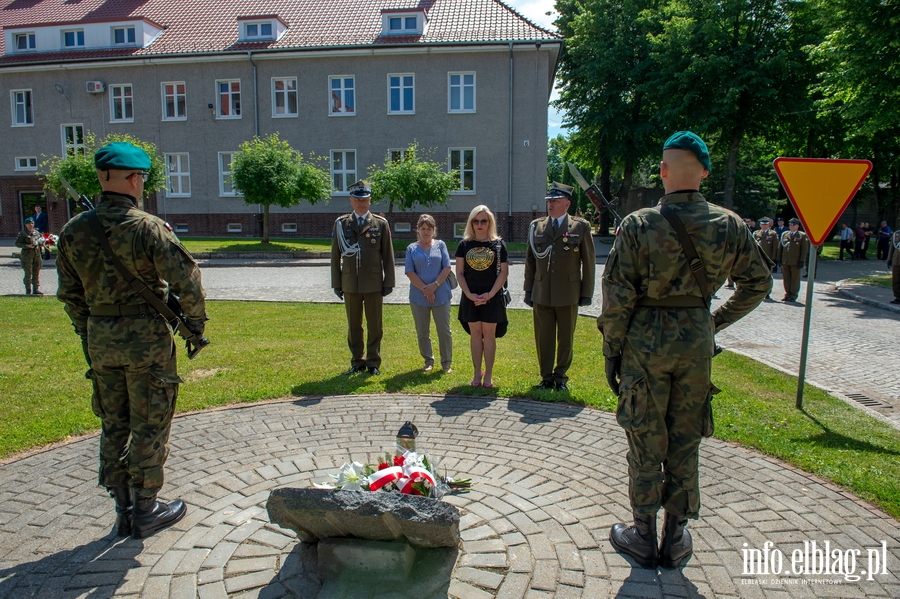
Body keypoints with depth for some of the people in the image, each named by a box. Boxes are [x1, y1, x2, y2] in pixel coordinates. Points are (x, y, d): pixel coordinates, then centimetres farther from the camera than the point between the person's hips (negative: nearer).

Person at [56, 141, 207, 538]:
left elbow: (69, 293, 9)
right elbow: (186, 279, -17)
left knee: (113, 425, 16)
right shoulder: (148, 227, -14)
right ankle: (145, 512, 17)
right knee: (149, 427, 7)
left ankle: (123, 511, 27)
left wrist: (88, 334, 20)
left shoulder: (74, 230, 3)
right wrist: (196, 321, -1)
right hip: (146, 336, -6)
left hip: (100, 338, 6)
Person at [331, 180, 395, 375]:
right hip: (350, 284, 1)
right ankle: (357, 362, 22)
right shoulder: (341, 223, 5)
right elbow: (336, 255, 6)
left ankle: (373, 362, 18)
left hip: (374, 284, -1)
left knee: (375, 326, 6)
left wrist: (389, 282, -2)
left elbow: (388, 255, 2)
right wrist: (336, 283, 3)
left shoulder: (381, 224, 2)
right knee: (353, 326, 9)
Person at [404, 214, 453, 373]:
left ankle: (447, 363, 17)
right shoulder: (412, 248, 5)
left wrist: (435, 285, -14)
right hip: (418, 297, 1)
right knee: (422, 332, 9)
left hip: (441, 295, -1)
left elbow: (447, 267, -2)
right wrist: (425, 289, -12)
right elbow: (410, 272, -3)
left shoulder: (440, 245, 5)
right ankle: (428, 361, 24)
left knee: (444, 331, 4)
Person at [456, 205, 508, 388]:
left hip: (492, 297, -1)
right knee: (475, 334, 8)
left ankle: (488, 374, 11)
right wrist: (469, 294, -11)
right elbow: (459, 272, 2)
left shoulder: (498, 244, 0)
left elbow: (504, 272, -3)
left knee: (489, 334, 3)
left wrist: (490, 294, -12)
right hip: (470, 297, 2)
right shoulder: (464, 244, 3)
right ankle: (477, 372, 17)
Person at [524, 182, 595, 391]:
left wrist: (587, 293, -2)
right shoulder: (536, 226, 7)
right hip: (541, 294, 2)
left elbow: (588, 262, 0)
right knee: (543, 339, 7)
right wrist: (528, 290, 7)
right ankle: (546, 378, 21)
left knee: (566, 339, 9)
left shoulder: (581, 227, -1)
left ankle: (561, 378, 23)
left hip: (568, 294, -2)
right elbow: (530, 260, 10)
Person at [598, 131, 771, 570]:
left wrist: (612, 352, -2)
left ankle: (644, 538, 24)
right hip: (698, 340, 3)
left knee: (646, 444, 10)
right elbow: (758, 283, 9)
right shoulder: (729, 225, -1)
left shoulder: (638, 225, -11)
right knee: (685, 444, 14)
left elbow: (617, 297, -12)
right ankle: (675, 540, 28)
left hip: (645, 340, -3)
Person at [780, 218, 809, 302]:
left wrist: (802, 261, -9)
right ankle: (787, 294, 17)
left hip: (796, 262, -4)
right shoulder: (784, 234, 12)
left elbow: (804, 250, -2)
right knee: (786, 279, 8)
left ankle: (793, 296, 9)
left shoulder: (802, 235, 1)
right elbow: (781, 247, 14)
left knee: (795, 279, 2)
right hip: (785, 262, 4)